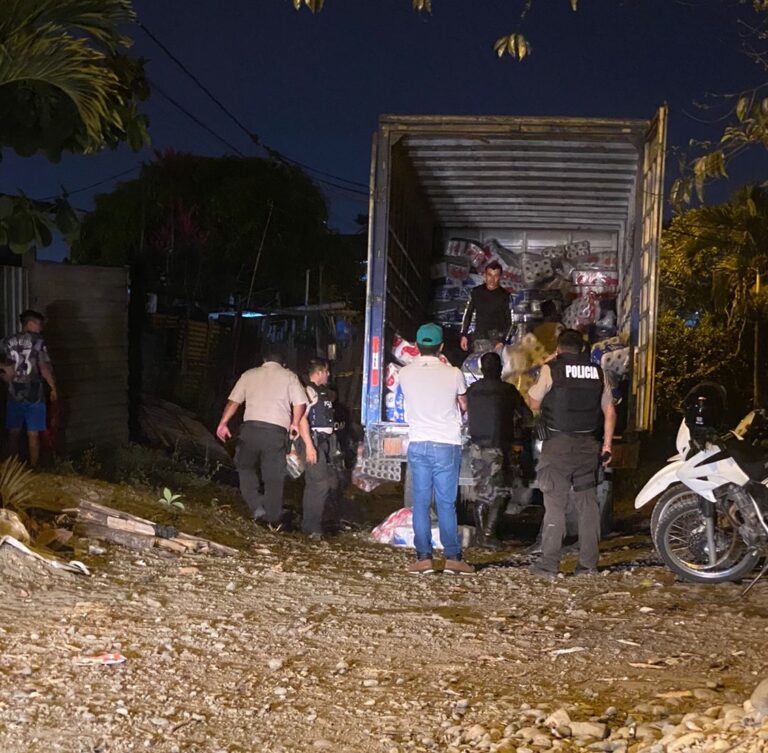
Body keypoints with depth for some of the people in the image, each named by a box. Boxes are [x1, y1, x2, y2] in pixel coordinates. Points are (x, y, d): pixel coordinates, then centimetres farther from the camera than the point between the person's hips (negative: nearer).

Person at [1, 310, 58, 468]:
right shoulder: (37, 341, -9)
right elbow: (45, 369, -13)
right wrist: (53, 388, -1)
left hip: (14, 394, 3)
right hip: (34, 395, -3)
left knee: (14, 432, 15)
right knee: (33, 435, 4)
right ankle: (33, 468, 9)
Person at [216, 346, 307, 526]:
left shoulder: (249, 374, 15)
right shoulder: (289, 376, 11)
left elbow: (233, 401, 9)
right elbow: (300, 403, 2)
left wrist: (223, 423, 14)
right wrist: (294, 423, 17)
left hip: (251, 427, 1)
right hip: (277, 430, -1)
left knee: (246, 466, 18)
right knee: (274, 475, 8)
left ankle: (257, 506, 2)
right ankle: (273, 517, 13)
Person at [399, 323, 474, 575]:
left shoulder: (405, 374, -1)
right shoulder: (453, 374, -7)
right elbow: (464, 406, 9)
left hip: (418, 443, 2)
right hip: (447, 444, -2)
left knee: (421, 502, 5)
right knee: (446, 503, 3)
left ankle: (423, 557, 2)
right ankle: (452, 557, 4)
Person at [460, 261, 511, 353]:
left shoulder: (504, 296, -2)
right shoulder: (476, 292, 5)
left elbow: (509, 321, -1)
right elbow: (468, 314, 14)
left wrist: (502, 340, -10)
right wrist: (464, 335, 9)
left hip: (497, 339, -2)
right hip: (479, 339, 2)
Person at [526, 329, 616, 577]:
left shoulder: (551, 369, -4)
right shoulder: (597, 372, 9)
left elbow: (534, 403, 7)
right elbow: (609, 411, 9)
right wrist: (607, 445, 13)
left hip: (559, 444, -4)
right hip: (588, 445, 4)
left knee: (555, 504, -3)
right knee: (588, 504, 8)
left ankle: (549, 564, -4)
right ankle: (589, 563, 8)